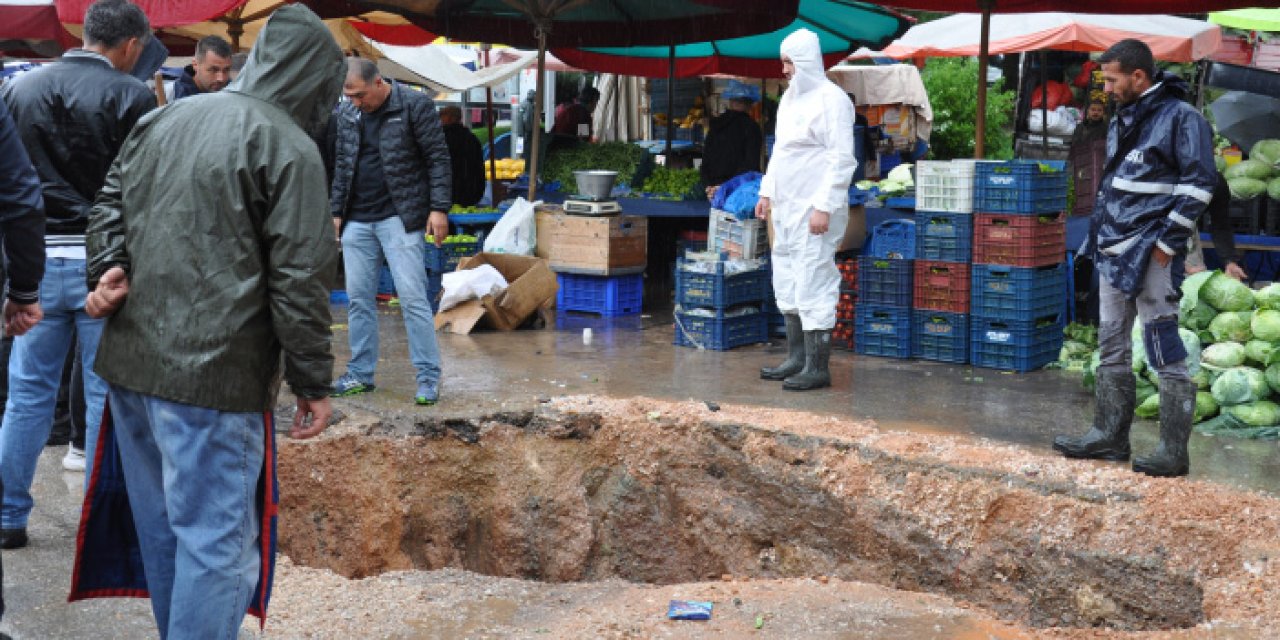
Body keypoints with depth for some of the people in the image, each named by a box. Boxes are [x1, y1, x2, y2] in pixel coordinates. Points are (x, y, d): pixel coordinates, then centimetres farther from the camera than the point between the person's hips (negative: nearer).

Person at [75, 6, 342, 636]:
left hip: (129, 362, 8)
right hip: (214, 375, -8)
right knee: (217, 542, -1)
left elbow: (109, 204, 17)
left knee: (160, 527, 19)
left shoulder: (160, 120, 12)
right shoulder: (289, 147, -11)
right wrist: (312, 382, -6)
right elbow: (298, 279, -12)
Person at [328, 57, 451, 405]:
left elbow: (438, 159, -6)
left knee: (412, 296, -8)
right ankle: (360, 374, 18)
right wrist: (337, 212, 13)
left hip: (400, 217, -5)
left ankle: (429, 377, -2)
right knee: (359, 298, 8)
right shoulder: (346, 114, 10)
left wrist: (439, 208, -12)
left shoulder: (415, 105, -6)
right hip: (357, 220, 6)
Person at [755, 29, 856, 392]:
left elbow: (842, 159, -17)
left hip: (814, 208, -9)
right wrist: (767, 192, 18)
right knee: (787, 283, 13)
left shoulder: (831, 100, -12)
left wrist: (824, 207, -21)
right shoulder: (790, 98, 16)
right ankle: (797, 359, 22)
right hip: (787, 207, 9)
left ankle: (818, 368, -3)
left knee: (813, 283, -8)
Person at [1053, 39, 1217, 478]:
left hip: (1151, 255, -9)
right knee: (1112, 348, 14)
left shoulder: (1180, 117, -10)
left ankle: (1173, 452, -1)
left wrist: (1167, 243, -16)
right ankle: (1110, 436, 23)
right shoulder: (1122, 121, 16)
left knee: (1166, 354, -6)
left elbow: (1199, 185, -14)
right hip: (1113, 253, 9)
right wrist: (1100, 235, 15)